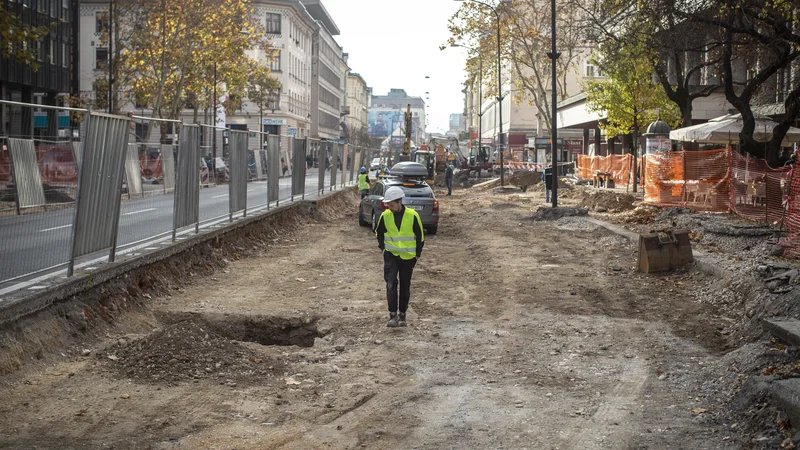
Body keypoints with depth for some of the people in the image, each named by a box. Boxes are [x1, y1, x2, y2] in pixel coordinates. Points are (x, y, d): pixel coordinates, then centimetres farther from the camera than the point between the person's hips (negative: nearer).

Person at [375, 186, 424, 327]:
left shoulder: (412, 215, -11)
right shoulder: (385, 216, -5)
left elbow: (420, 236, 0)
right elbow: (379, 232, 14)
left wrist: (417, 255, 0)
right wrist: (383, 247, 4)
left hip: (408, 257, 0)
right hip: (391, 256, 0)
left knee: (405, 287, 9)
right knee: (391, 283, -16)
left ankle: (402, 314, 23)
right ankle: (393, 315, -16)